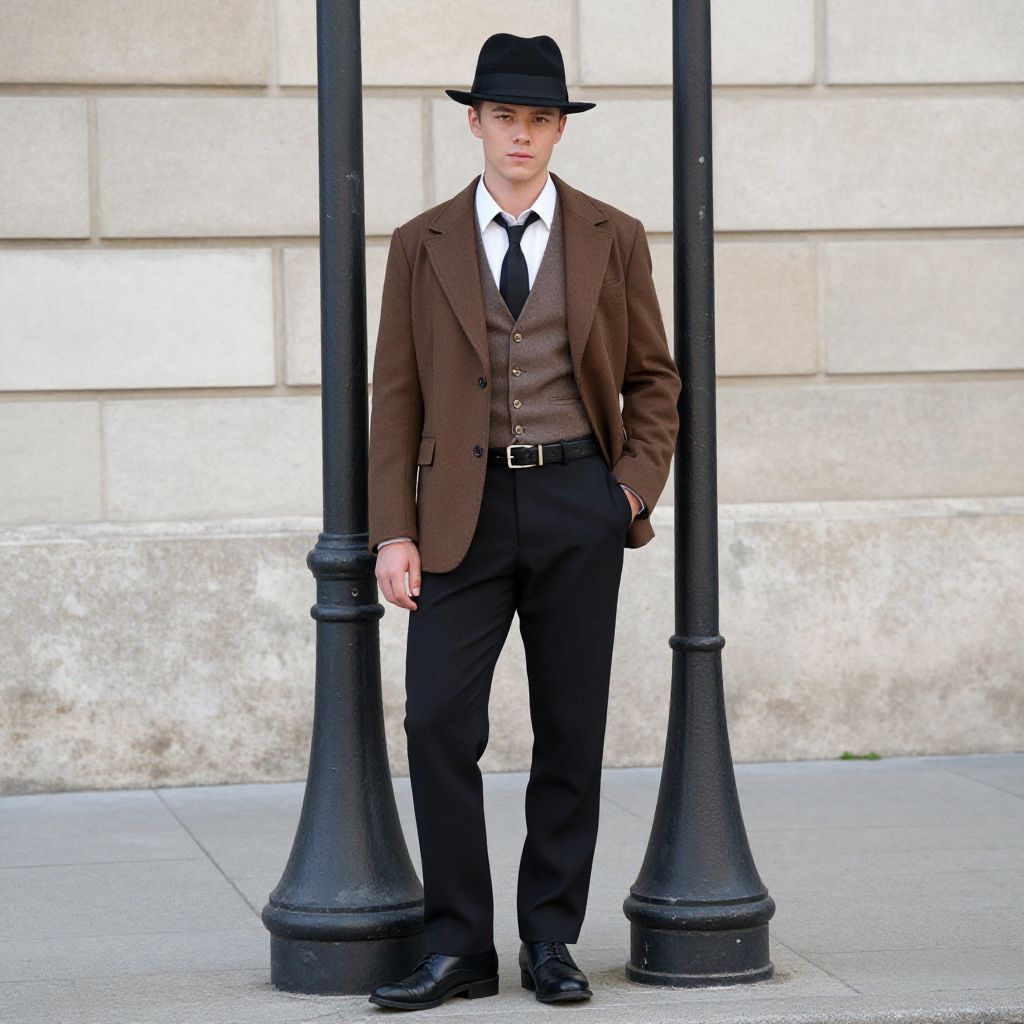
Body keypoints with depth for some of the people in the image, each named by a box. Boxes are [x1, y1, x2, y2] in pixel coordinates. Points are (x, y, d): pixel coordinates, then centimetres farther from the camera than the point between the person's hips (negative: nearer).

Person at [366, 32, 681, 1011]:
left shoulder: (613, 239, 6)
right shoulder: (422, 244, 5)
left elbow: (653, 377, 12)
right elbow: (395, 396, 5)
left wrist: (635, 486, -3)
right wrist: (393, 533, -3)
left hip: (577, 500, 0)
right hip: (465, 507, 0)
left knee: (571, 731, 3)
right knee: (438, 722, -9)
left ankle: (550, 939, 14)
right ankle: (458, 946, 0)